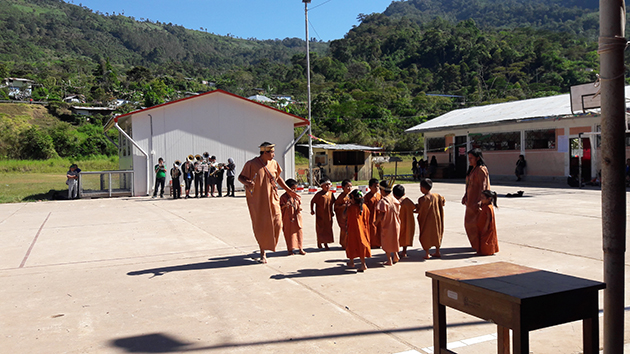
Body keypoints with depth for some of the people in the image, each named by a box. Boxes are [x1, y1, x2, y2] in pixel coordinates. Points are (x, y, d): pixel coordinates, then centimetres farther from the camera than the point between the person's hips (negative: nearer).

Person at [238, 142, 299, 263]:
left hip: (271, 198, 4)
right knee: (260, 227, 0)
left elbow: (278, 177, 18)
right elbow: (240, 177, -4)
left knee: (277, 223, -2)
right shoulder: (251, 164, -11)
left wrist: (289, 190, 15)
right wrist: (247, 182, -27)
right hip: (257, 200, -4)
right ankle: (263, 253, 17)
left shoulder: (273, 163, 4)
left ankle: (269, 244, 27)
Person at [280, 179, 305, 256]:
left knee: (299, 232, 6)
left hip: (297, 218, 4)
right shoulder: (283, 197, -6)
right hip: (288, 219, -4)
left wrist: (300, 207, -9)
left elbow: (300, 203, 14)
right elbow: (281, 207, -5)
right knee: (289, 233, 3)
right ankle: (290, 249, 12)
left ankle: (300, 248, 15)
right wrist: (285, 205, -26)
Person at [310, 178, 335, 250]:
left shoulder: (331, 193, 4)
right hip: (320, 215, -5)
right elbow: (312, 202, -4)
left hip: (328, 215, 5)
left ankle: (326, 243, 21)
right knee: (320, 229, 4)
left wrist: (332, 211, 16)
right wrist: (312, 210, -5)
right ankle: (319, 243, 20)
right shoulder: (319, 194, -12)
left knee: (328, 229, 9)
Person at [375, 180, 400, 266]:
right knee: (393, 240, 25)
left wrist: (376, 222, -7)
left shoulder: (383, 201, -20)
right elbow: (398, 213, 5)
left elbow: (381, 215, -22)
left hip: (386, 225, -6)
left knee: (386, 243, 9)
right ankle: (396, 256, 23)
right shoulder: (395, 200, 0)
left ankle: (389, 260, 13)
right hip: (395, 225, 6)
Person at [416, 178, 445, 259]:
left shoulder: (423, 199, -20)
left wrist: (415, 210, 4)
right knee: (436, 234, 17)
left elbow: (419, 210, -17)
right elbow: (443, 200, 16)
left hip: (426, 221, -6)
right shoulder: (437, 196, -2)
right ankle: (437, 252, 24)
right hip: (437, 220, 6)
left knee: (425, 236, 7)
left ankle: (427, 253, 10)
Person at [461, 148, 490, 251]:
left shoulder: (481, 169, -14)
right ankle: (476, 244, 26)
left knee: (477, 224, -4)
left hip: (477, 201, -10)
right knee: (469, 222, 14)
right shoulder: (472, 169, 14)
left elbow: (483, 187, -19)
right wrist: (465, 197, 16)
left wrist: (479, 201, -23)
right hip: (471, 200, 10)